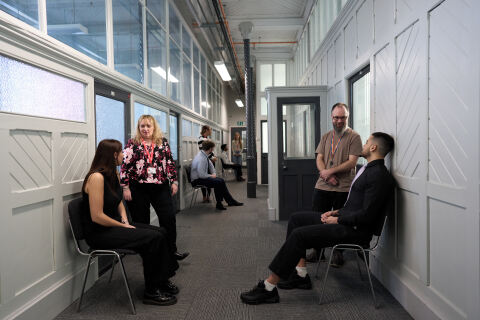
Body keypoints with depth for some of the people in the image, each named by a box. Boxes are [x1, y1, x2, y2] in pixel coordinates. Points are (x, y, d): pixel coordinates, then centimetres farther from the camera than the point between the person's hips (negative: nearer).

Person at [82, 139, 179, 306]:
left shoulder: (113, 174, 9)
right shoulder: (96, 177, -21)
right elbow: (97, 216, -24)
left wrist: (125, 221, 2)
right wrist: (124, 226, -14)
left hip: (114, 225, 9)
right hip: (99, 233, -9)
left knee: (160, 232, -3)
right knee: (153, 238, -20)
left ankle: (161, 281, 10)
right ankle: (151, 292, -6)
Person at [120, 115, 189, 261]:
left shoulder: (163, 142, 8)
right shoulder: (132, 144, 1)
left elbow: (170, 163, 11)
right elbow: (125, 166, -3)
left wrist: (174, 181, 5)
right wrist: (125, 187, -8)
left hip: (161, 188, 2)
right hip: (138, 190, -2)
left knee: (169, 218, 0)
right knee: (141, 222, 7)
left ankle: (172, 250, 12)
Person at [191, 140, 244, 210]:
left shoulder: (204, 155, 4)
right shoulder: (201, 158, -26)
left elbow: (210, 164, 22)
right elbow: (201, 175, -30)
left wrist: (214, 173, 8)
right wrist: (211, 176, -14)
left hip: (202, 177, 10)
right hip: (197, 180, -10)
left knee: (221, 180, 4)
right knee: (218, 182, -23)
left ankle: (230, 201, 13)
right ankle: (219, 204, -9)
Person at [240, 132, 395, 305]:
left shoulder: (379, 176, -16)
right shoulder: (368, 169, 16)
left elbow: (366, 215, -23)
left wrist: (338, 219, -13)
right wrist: (337, 212, 7)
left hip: (354, 230, -11)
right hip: (345, 221, 11)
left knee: (299, 234, -21)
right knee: (296, 219, 8)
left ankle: (269, 287, -12)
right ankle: (300, 274, 8)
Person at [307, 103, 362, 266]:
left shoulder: (354, 137, -1)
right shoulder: (326, 136, 15)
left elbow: (352, 162, -10)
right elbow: (319, 159, 8)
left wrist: (330, 171, -15)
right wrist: (326, 175, -10)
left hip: (343, 188, -4)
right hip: (322, 186, 4)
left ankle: (338, 253, 22)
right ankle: (317, 250, 23)